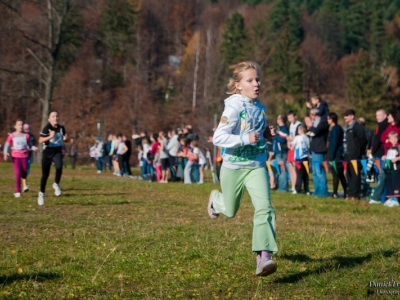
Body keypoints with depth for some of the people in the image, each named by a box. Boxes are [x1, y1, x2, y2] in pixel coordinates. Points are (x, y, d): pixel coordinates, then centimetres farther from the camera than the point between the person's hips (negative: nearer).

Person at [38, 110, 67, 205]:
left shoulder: (61, 128, 1)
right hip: (47, 152, -2)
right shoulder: (47, 128, -13)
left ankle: (56, 184, -4)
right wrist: (50, 137, -35)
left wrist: (65, 138, -6)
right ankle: (41, 194, 27)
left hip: (57, 152, 2)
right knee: (45, 174, 8)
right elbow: (40, 140, -21)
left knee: (59, 166, -29)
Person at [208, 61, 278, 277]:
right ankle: (216, 199, 53)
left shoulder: (260, 107, 5)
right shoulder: (234, 107, -16)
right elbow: (218, 137, -25)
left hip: (257, 166, 4)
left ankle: (264, 257, -23)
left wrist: (264, 133, 5)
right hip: (233, 167, -4)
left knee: (264, 207, -18)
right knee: (230, 211, 17)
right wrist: (245, 139, -35)